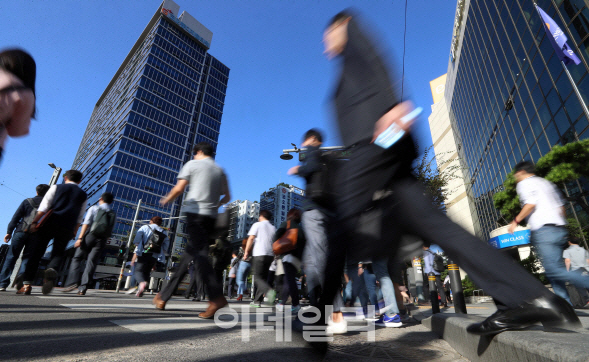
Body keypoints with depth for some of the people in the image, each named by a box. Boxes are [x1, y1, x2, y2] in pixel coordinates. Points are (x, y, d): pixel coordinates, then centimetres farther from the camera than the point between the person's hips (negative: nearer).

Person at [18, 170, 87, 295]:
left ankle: (27, 284, 4)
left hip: (50, 223, -1)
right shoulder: (83, 195, 13)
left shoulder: (56, 187, 9)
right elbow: (80, 218, 12)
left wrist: (35, 221, 0)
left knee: (36, 253, 7)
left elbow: (44, 206, -1)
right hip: (67, 229, 1)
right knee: (58, 254, 8)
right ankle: (51, 269, -25)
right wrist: (74, 233, 18)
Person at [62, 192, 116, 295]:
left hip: (90, 235, -2)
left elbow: (86, 223, -5)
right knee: (91, 262, 2)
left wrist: (80, 238, -9)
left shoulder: (94, 208, 6)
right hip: (102, 240, 2)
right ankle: (83, 287, -5)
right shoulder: (113, 214, 14)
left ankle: (73, 282, -6)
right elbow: (110, 230, 10)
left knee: (77, 258, 9)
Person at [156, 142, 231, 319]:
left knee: (198, 253, -13)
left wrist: (166, 200, 16)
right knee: (189, 254, 11)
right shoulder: (220, 171, 18)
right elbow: (227, 197, 17)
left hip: (194, 212, -6)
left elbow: (179, 189, -3)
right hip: (211, 216, 6)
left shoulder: (192, 164, 4)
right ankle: (164, 296, 22)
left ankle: (217, 296, -27)